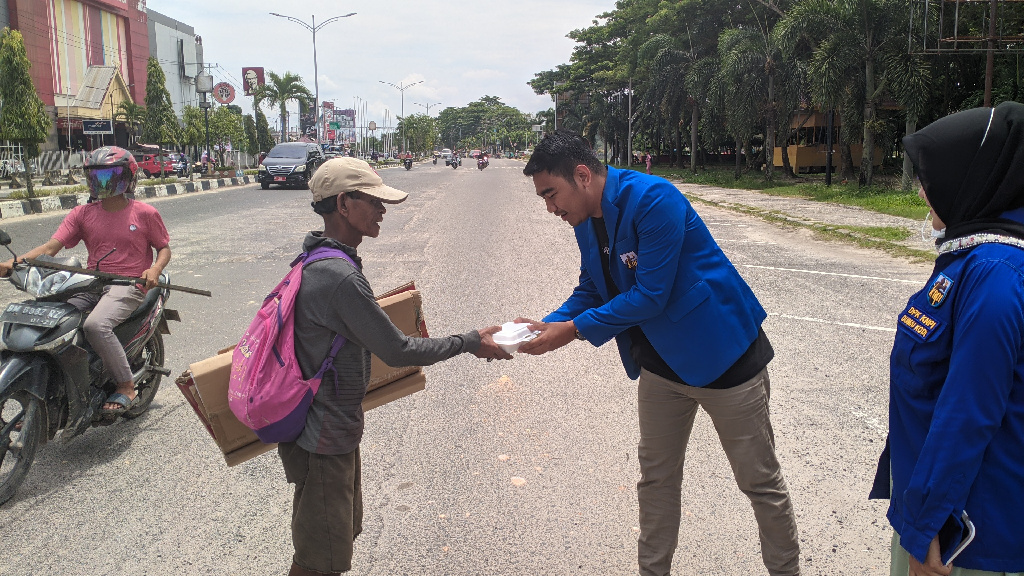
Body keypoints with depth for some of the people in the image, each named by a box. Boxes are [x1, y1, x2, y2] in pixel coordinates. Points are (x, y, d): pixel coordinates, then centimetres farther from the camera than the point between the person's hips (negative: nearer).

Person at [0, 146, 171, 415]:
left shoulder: (144, 213, 2)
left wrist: (155, 269, -15)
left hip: (129, 285, -5)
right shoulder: (82, 214, 11)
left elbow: (164, 248, 8)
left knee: (95, 324, -33)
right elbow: (51, 246, 2)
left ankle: (126, 386, -18)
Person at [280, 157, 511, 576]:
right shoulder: (340, 277, -29)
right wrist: (469, 343, -13)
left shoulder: (315, 260, 4)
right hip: (324, 439, -10)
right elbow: (398, 352, -23)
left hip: (333, 427, 10)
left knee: (343, 531, 25)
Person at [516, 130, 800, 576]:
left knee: (760, 480, 9)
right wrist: (549, 324, -9)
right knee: (656, 477, 17)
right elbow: (590, 291, 9)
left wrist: (574, 330, -23)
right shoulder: (586, 222, 0)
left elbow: (650, 295, -28)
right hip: (660, 363, 8)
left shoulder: (652, 199, -26)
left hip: (720, 353, -7)